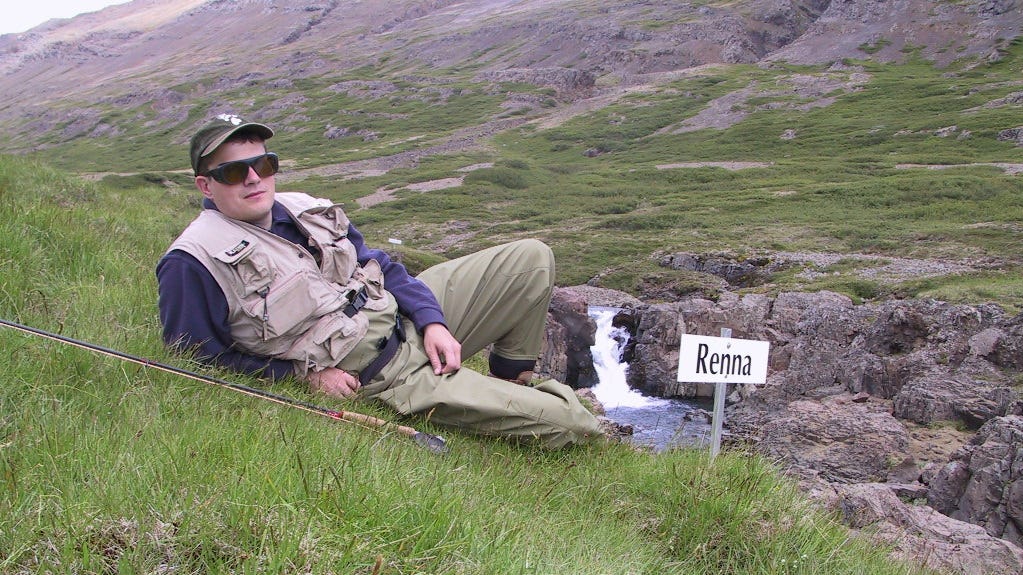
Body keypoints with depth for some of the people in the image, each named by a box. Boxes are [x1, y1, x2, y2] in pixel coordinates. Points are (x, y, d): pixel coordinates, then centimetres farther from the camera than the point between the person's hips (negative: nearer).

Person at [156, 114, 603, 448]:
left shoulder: (306, 209, 9)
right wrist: (305, 374, -15)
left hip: (411, 320, 8)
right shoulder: (194, 260, -12)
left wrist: (431, 321, 0)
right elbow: (197, 356, -11)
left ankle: (511, 380, 17)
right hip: (374, 378, -7)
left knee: (532, 260, 2)